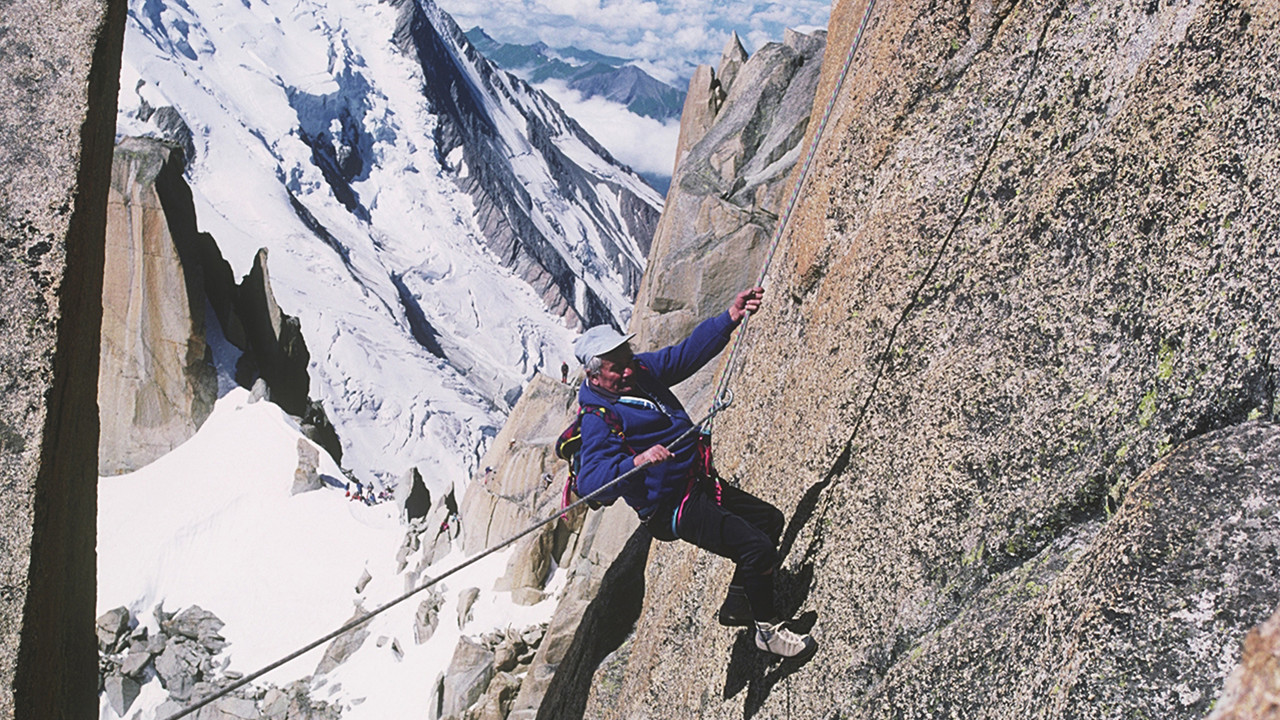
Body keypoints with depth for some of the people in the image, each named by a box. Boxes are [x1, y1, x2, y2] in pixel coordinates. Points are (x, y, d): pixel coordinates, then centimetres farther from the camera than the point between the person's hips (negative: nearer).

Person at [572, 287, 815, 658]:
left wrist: (730, 318, -8)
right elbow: (591, 482, -35)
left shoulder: (643, 370, 0)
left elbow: (689, 351, 4)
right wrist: (636, 462, -50)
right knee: (758, 548, -17)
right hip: (675, 508, -10)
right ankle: (767, 628, 8)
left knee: (769, 520, 21)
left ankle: (737, 606, 36)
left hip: (702, 484, 10)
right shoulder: (599, 420, -24)